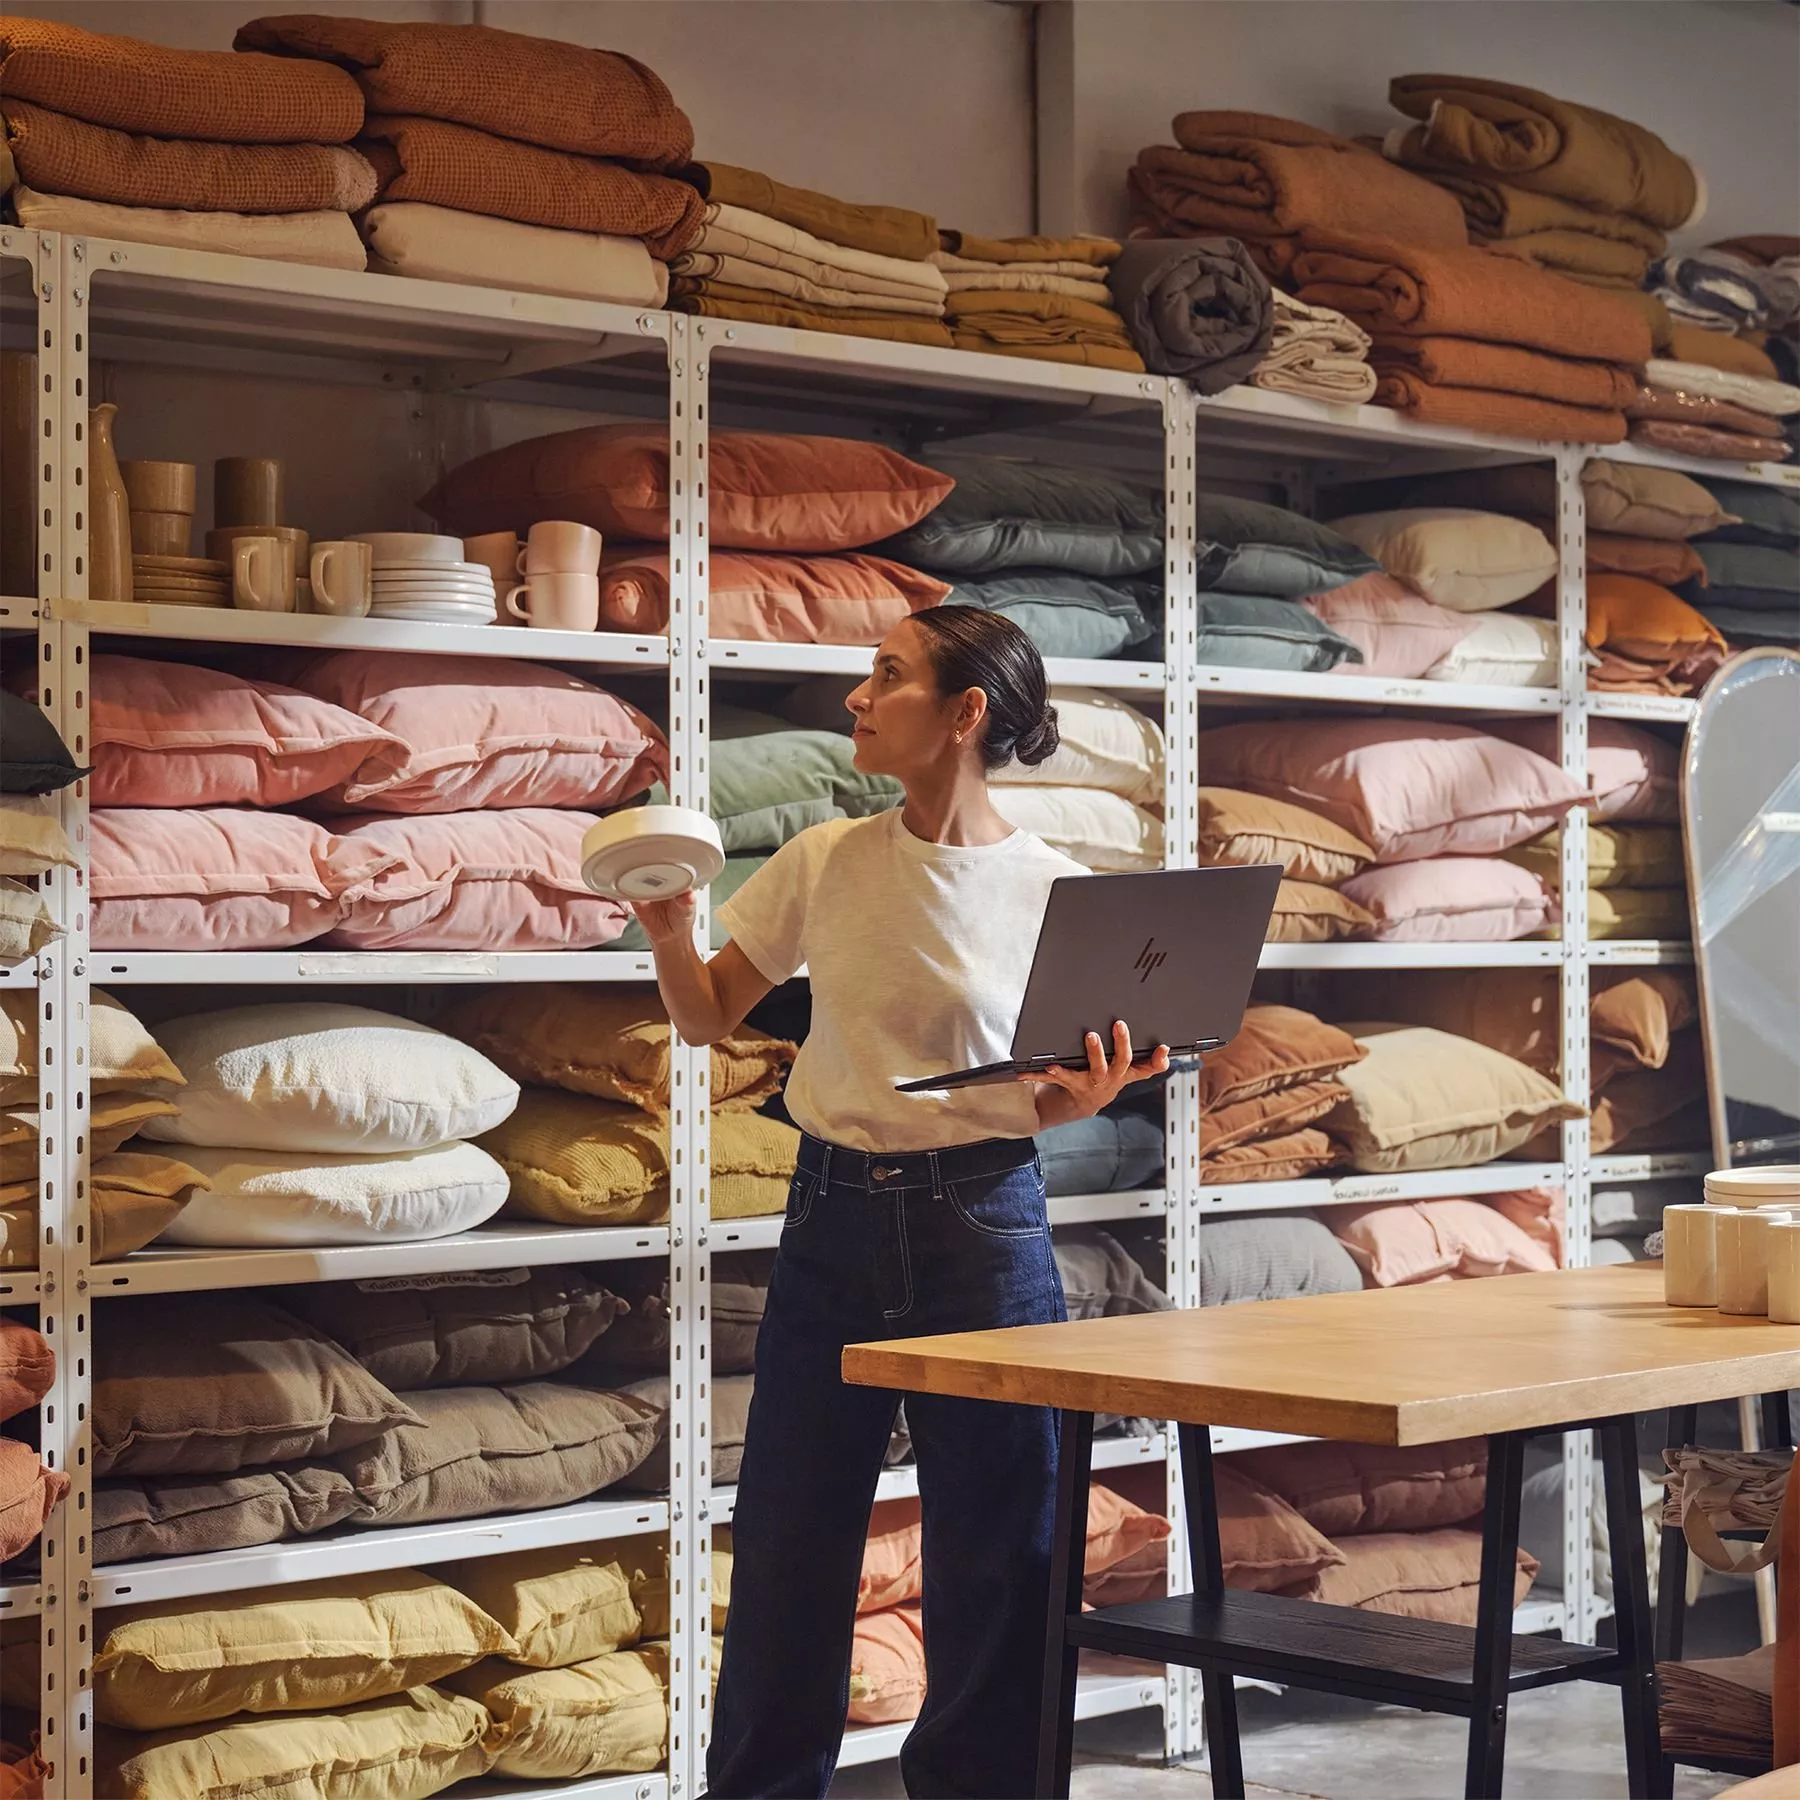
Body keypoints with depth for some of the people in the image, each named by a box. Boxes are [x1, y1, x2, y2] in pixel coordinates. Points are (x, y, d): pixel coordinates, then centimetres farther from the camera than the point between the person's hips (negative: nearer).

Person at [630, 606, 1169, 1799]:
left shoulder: (1052, 889, -5)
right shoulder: (825, 862, 3)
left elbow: (1054, 1088, 3)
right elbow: (708, 1020, 10)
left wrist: (1082, 1099, -19)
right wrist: (670, 926, -8)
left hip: (983, 1221, -3)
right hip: (832, 1220, 3)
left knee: (992, 1559, 4)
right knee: (785, 1550, 8)